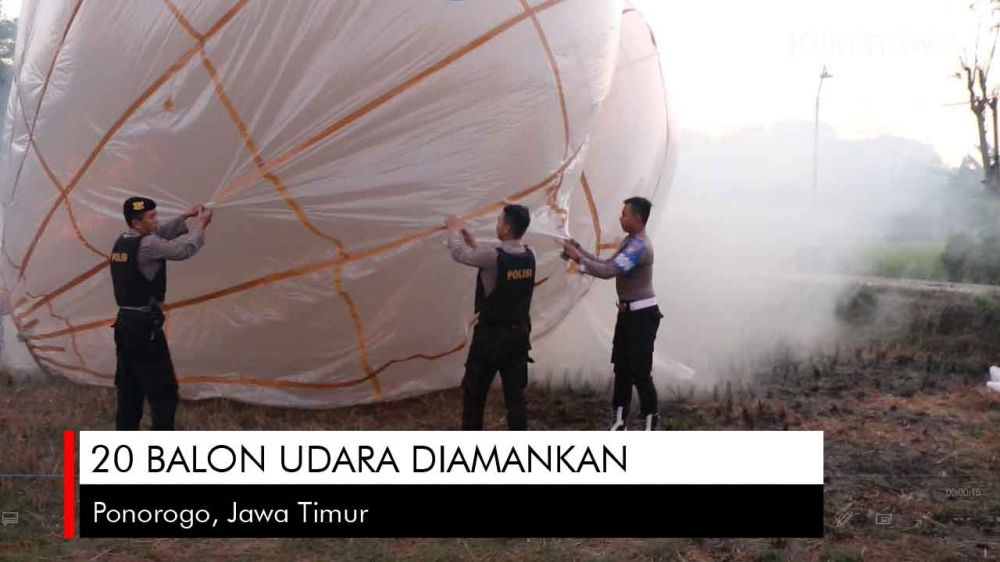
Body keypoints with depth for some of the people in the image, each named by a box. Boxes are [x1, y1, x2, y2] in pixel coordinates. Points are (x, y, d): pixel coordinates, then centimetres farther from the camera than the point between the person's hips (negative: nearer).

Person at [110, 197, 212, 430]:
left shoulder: (121, 243, 10)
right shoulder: (146, 245, -17)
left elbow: (160, 234, 21)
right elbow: (184, 249, -15)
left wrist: (186, 216, 16)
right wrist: (201, 224, -1)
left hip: (125, 324, 9)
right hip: (144, 326, -9)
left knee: (129, 386, 15)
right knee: (163, 388, -3)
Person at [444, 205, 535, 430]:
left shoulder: (494, 256, -21)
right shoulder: (528, 256, -1)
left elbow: (459, 253, -6)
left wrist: (454, 230, 13)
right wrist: (473, 243, 22)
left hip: (491, 336, -6)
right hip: (519, 335, 6)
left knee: (474, 391, 9)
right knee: (515, 393, 9)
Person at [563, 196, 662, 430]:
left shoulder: (640, 246, -23)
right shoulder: (630, 241, 11)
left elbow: (608, 272, -29)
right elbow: (609, 264, 14)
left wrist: (578, 258, -21)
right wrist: (580, 251, 5)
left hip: (642, 314, -10)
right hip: (628, 312, 10)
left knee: (640, 371, -6)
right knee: (621, 368, 12)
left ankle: (650, 425, 5)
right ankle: (620, 421, 19)